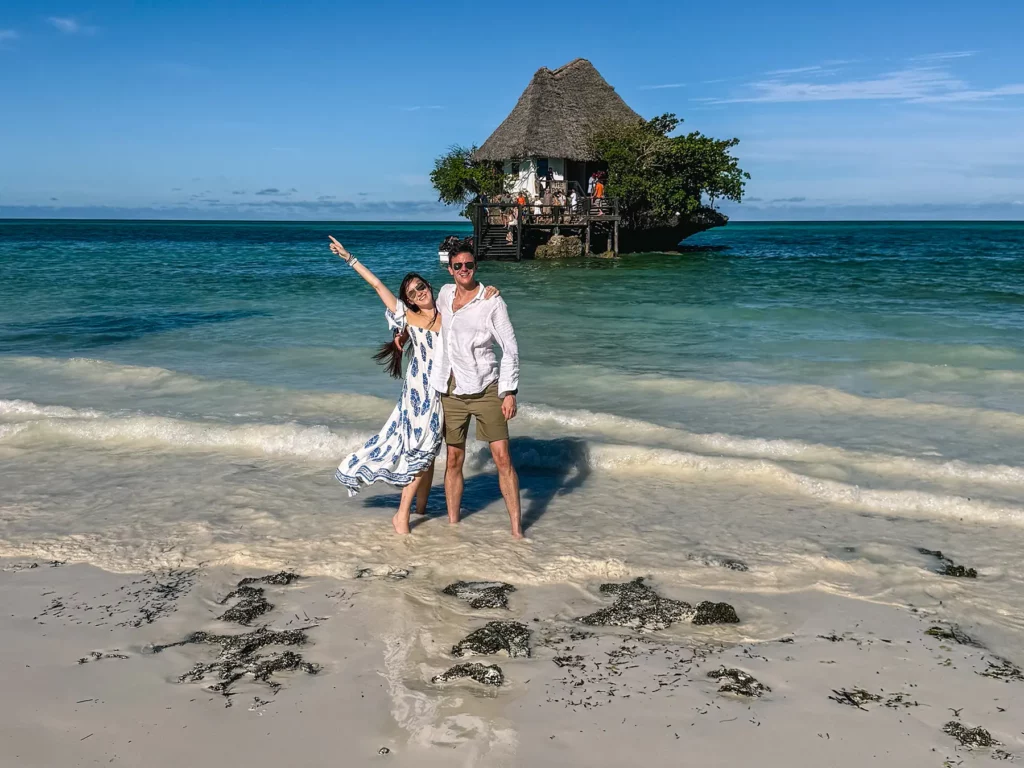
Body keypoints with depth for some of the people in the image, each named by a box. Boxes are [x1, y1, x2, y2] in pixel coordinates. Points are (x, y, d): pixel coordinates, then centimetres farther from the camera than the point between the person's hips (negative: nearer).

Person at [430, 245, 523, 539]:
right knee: (454, 459, 9)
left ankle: (516, 530, -1)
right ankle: (452, 523, 20)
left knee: (502, 458, -6)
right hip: (451, 390, 4)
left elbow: (510, 349, -6)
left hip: (485, 388, -4)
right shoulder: (445, 294, 8)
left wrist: (509, 391, -12)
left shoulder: (492, 302, -6)